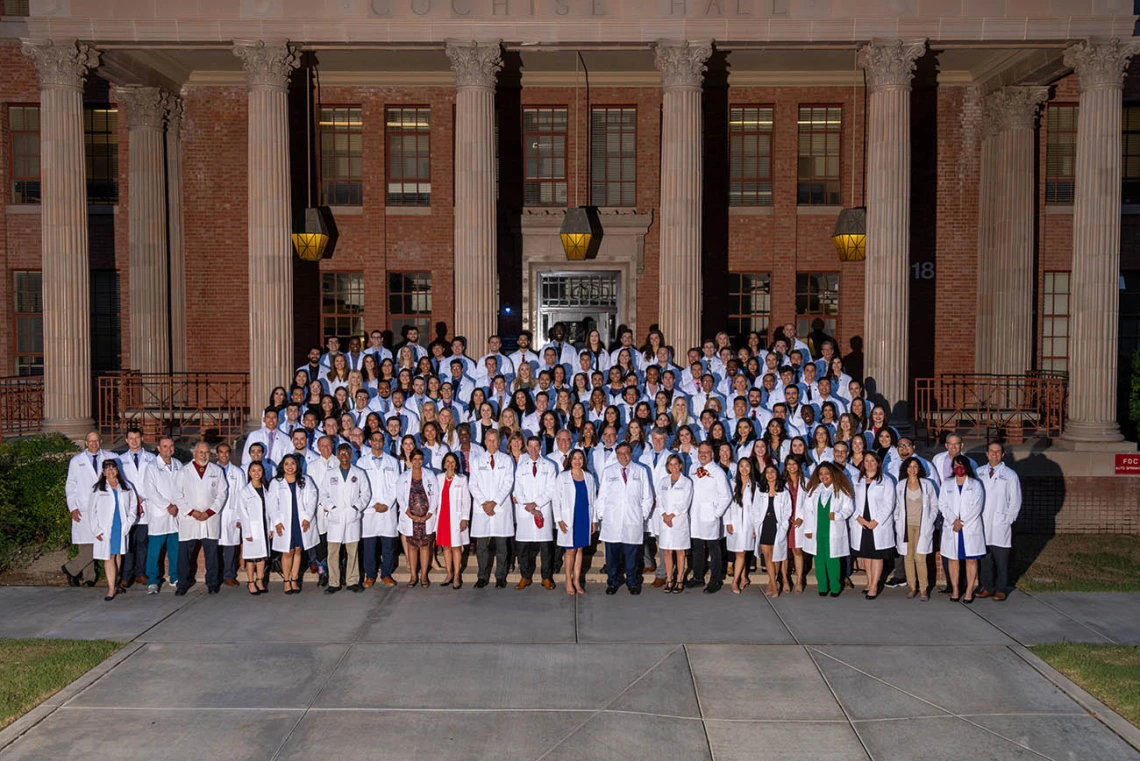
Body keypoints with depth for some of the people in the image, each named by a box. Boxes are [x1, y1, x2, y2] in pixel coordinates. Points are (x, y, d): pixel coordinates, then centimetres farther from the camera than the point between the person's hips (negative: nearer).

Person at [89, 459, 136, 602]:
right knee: (108, 557, -4)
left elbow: (133, 506, 8)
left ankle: (115, 584, 20)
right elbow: (92, 511, 1)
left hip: (122, 529, 2)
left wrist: (128, 524, -4)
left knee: (118, 556, 8)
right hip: (105, 530, -2)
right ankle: (111, 588, -5)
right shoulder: (97, 489, 2)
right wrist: (97, 530, -6)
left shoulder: (126, 487, 7)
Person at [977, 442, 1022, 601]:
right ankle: (987, 587, 19)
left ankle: (1001, 589, 11)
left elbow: (1016, 501, 1)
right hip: (982, 523, 3)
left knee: (1001, 559, 1)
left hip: (1000, 524, -3)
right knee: (985, 557, 8)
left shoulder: (1010, 475, 0)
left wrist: (1008, 519, -5)